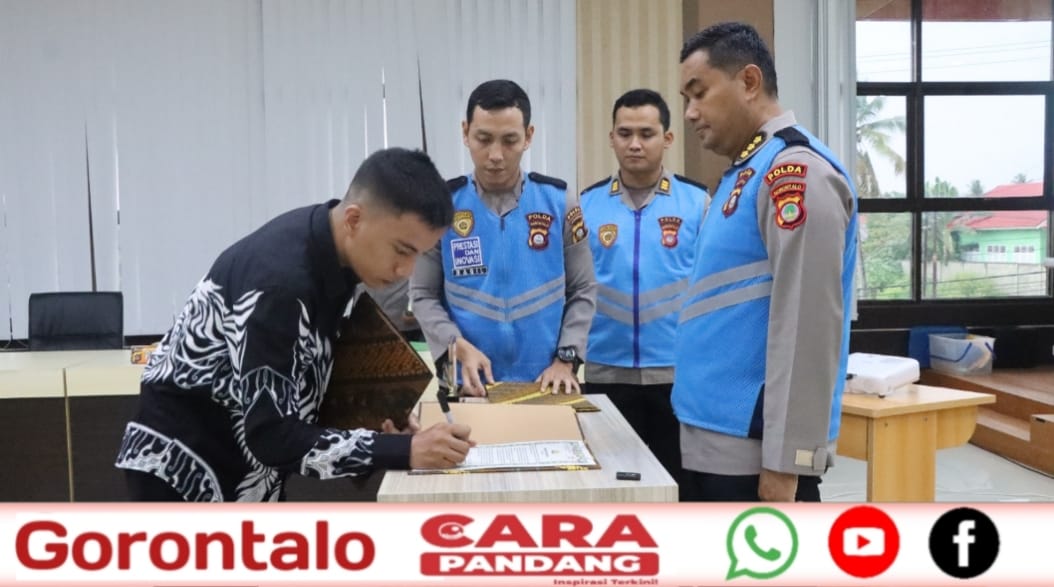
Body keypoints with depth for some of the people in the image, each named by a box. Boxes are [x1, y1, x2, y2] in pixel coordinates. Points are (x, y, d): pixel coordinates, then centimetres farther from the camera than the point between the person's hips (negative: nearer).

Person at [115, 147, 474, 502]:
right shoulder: (280, 282, -31)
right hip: (183, 473, -9)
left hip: (245, 473, 9)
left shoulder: (327, 249, -5)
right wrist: (405, 451, -33)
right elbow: (272, 436, -31)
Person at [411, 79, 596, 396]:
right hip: (469, 385, 0)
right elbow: (424, 295, 0)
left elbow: (583, 291, 4)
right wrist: (458, 347, -16)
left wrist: (566, 359, -7)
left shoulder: (559, 201, -1)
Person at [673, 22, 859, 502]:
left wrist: (785, 462, -20)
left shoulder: (795, 172, -14)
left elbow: (806, 326, -20)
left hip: (755, 451, -9)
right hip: (713, 443, 9)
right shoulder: (743, 176, 16)